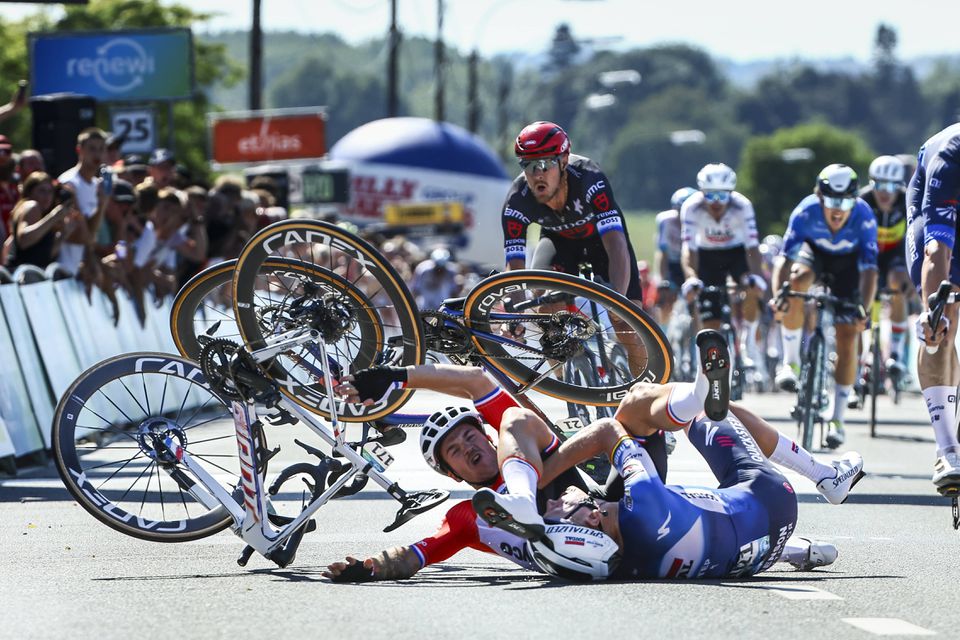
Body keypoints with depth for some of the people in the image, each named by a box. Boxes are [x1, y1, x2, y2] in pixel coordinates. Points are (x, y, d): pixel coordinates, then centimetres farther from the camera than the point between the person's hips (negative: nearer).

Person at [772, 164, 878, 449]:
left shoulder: (864, 217, -33)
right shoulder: (806, 211, -33)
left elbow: (869, 269, -34)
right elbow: (786, 257, -33)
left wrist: (863, 310, -47)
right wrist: (777, 295, -49)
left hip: (847, 262, 0)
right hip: (813, 251, 0)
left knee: (848, 337, -9)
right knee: (797, 279, -36)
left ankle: (837, 418, 4)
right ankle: (791, 362, -21)